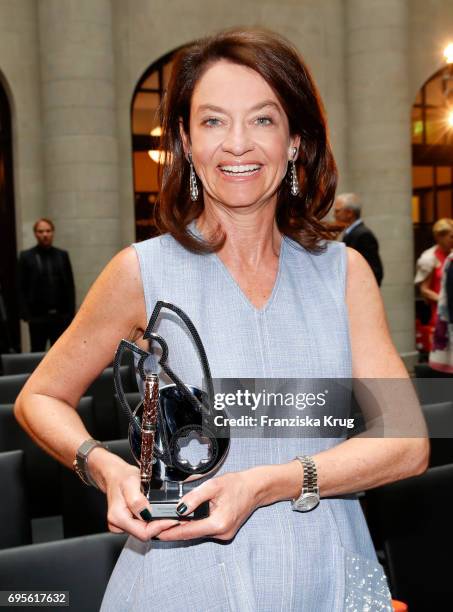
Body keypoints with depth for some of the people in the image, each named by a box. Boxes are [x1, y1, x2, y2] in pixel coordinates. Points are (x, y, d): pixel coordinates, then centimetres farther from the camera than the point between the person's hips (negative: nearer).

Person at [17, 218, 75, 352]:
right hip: (37, 317, -2)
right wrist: (26, 315, -8)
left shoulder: (62, 255, 9)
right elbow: (21, 288, 0)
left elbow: (70, 286, 8)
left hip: (61, 316, 2)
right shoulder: (26, 257, 2)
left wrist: (71, 312, 1)